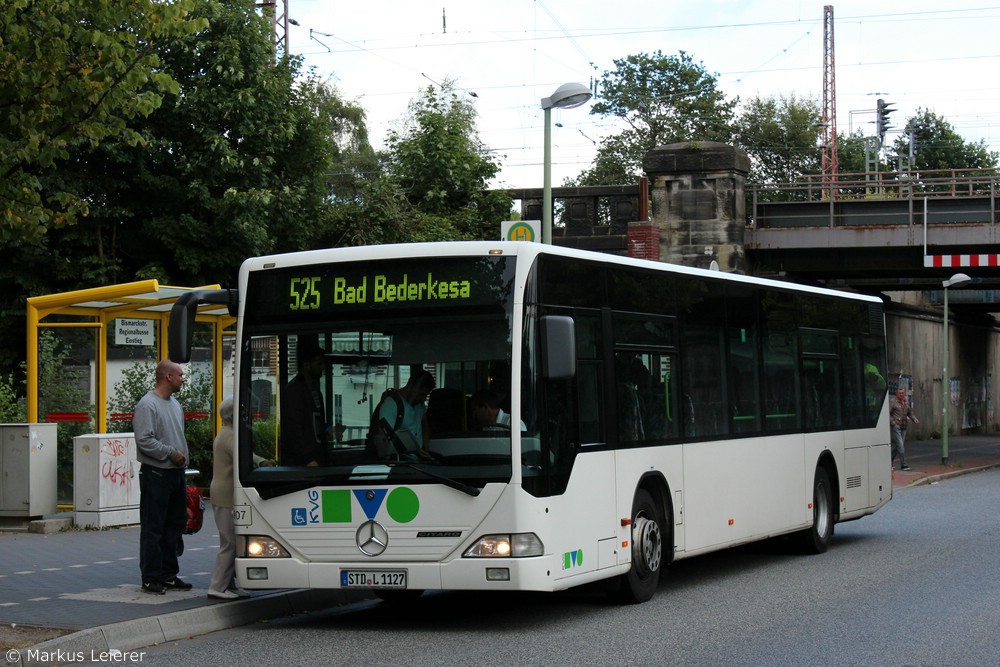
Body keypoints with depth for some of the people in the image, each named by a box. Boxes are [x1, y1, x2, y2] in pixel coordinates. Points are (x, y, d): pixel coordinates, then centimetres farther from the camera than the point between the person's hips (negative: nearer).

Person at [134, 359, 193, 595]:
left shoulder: (175, 404, 16)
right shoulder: (147, 405, -13)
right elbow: (144, 440, -21)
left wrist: (182, 458, 15)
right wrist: (171, 454, -16)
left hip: (176, 473, 9)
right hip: (156, 474, -9)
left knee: (174, 526, 13)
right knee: (153, 529, -4)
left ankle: (169, 575, 21)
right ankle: (151, 578, 0)